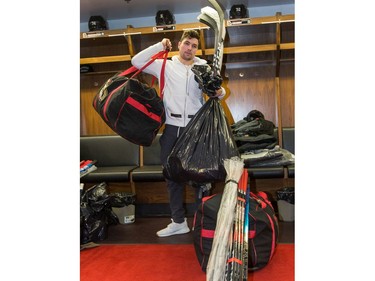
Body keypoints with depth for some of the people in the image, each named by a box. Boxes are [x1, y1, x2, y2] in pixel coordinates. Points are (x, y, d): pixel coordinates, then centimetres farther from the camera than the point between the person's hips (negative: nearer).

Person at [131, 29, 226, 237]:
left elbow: (218, 90, 8)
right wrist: (160, 46, 1)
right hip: (172, 127, 2)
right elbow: (137, 61, 5)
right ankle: (178, 221, 22)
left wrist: (219, 92, -16)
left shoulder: (204, 68, 8)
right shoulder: (166, 65, 8)